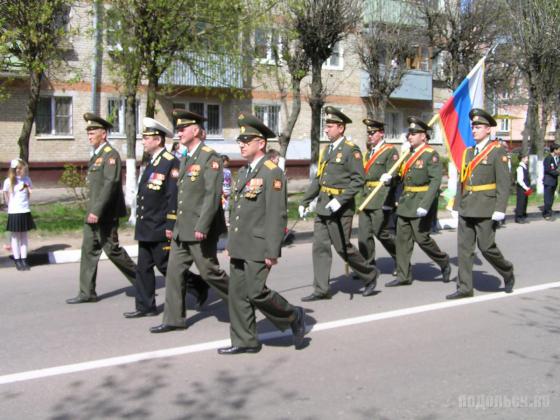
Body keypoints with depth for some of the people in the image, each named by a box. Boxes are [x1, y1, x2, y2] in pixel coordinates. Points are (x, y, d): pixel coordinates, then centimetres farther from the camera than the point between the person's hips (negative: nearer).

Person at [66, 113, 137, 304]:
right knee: (89, 249, 7)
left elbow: (110, 185, -22)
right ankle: (87, 293, 12)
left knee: (112, 249, -2)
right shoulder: (96, 156, 15)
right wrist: (92, 210, 17)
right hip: (93, 212, 9)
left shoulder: (111, 155, -14)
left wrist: (97, 211, -24)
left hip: (105, 214, -9)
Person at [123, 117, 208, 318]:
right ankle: (145, 307, 17)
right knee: (143, 268, 10)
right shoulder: (152, 162, 14)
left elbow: (174, 196, -20)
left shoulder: (171, 162, -15)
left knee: (166, 266, -1)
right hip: (146, 228, 9)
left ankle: (199, 284, 16)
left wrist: (170, 225, -22)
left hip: (160, 229, -9)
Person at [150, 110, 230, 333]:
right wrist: (176, 224, 17)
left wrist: (202, 227, -24)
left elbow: (213, 195, -20)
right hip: (182, 228, 9)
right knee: (174, 271, 7)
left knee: (209, 272, 2)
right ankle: (174, 319, 14)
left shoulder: (210, 157, -13)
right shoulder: (186, 158, 15)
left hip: (201, 230, -8)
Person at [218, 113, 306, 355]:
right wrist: (231, 243, 18)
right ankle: (244, 341, 18)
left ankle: (293, 317, 15)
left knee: (256, 292, -7)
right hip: (240, 246, 9)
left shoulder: (272, 173, -13)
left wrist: (272, 251, -19)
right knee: (237, 293, 8)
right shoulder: (244, 172, 15)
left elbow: (277, 215, -17)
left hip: (258, 247, -8)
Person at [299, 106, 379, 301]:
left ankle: (370, 274, 22)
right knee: (320, 247, 5)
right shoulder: (327, 150, 14)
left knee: (343, 248, 0)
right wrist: (305, 202, 14)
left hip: (340, 208, -8)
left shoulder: (351, 150, -10)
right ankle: (321, 290, 10)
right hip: (323, 207, 8)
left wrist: (340, 200, -22)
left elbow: (358, 180, -16)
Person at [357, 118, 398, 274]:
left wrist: (388, 178, -30)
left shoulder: (391, 151, -4)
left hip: (382, 200, -8)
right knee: (364, 232, 3)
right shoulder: (369, 152, 20)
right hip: (367, 198, 8)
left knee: (380, 231, -5)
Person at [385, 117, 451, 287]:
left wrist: (425, 205, -27)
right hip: (405, 203, 8)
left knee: (422, 238, -2)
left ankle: (444, 263, 22)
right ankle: (403, 276, 12)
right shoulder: (409, 154, 13)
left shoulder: (431, 154, -11)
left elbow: (435, 181, -19)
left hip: (421, 204, -7)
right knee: (402, 239, 5)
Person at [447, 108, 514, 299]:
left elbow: (504, 183, -10)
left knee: (486, 247, -1)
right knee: (464, 247, 4)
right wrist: (458, 204, 13)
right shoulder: (468, 152, 14)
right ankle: (464, 288, 10)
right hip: (466, 209, 6)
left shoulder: (497, 151, -5)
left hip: (486, 209, -6)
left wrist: (500, 209, -16)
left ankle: (507, 273, 26)